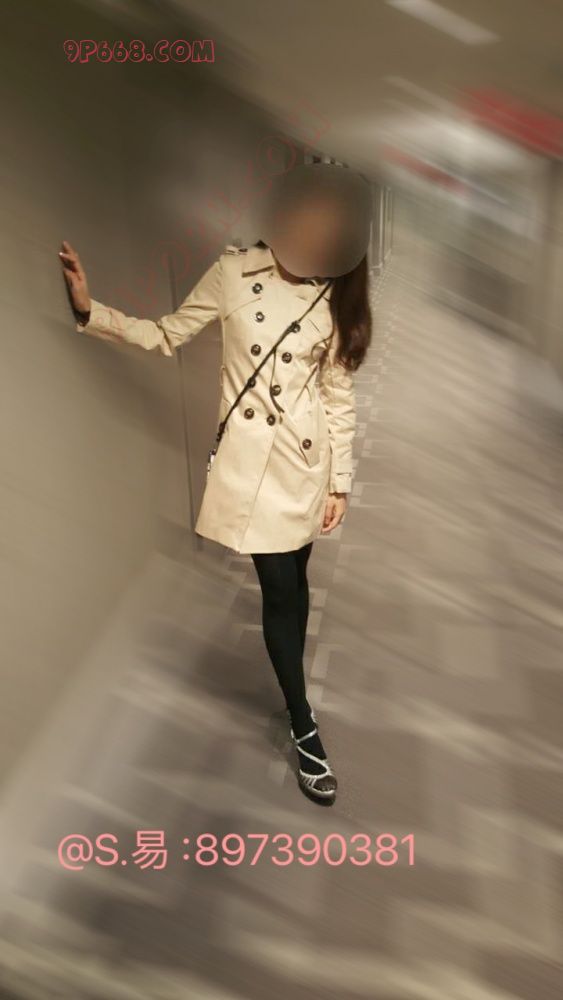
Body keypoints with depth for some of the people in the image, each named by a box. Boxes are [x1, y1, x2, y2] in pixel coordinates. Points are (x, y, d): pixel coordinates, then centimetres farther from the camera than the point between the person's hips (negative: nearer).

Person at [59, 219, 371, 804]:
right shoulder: (235, 271, -6)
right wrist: (90, 311, -11)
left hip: (308, 456, 2)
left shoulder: (335, 298, -1)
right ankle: (304, 729, 17)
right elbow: (167, 336, 1)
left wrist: (340, 481, 2)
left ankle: (293, 693, 39)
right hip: (251, 457, -2)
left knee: (294, 579, 15)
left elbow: (339, 395, 2)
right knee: (279, 588, -1)